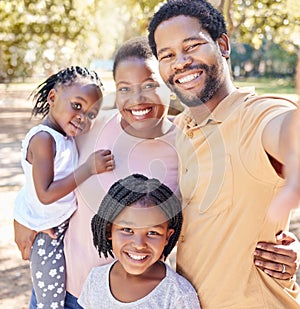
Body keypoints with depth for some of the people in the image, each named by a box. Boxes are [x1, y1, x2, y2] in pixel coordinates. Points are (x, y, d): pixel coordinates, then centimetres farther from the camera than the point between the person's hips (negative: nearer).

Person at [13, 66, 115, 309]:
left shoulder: (65, 137, 0)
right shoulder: (43, 139, -26)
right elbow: (46, 194, -32)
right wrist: (89, 168, -31)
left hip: (64, 223, 8)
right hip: (46, 231, -8)